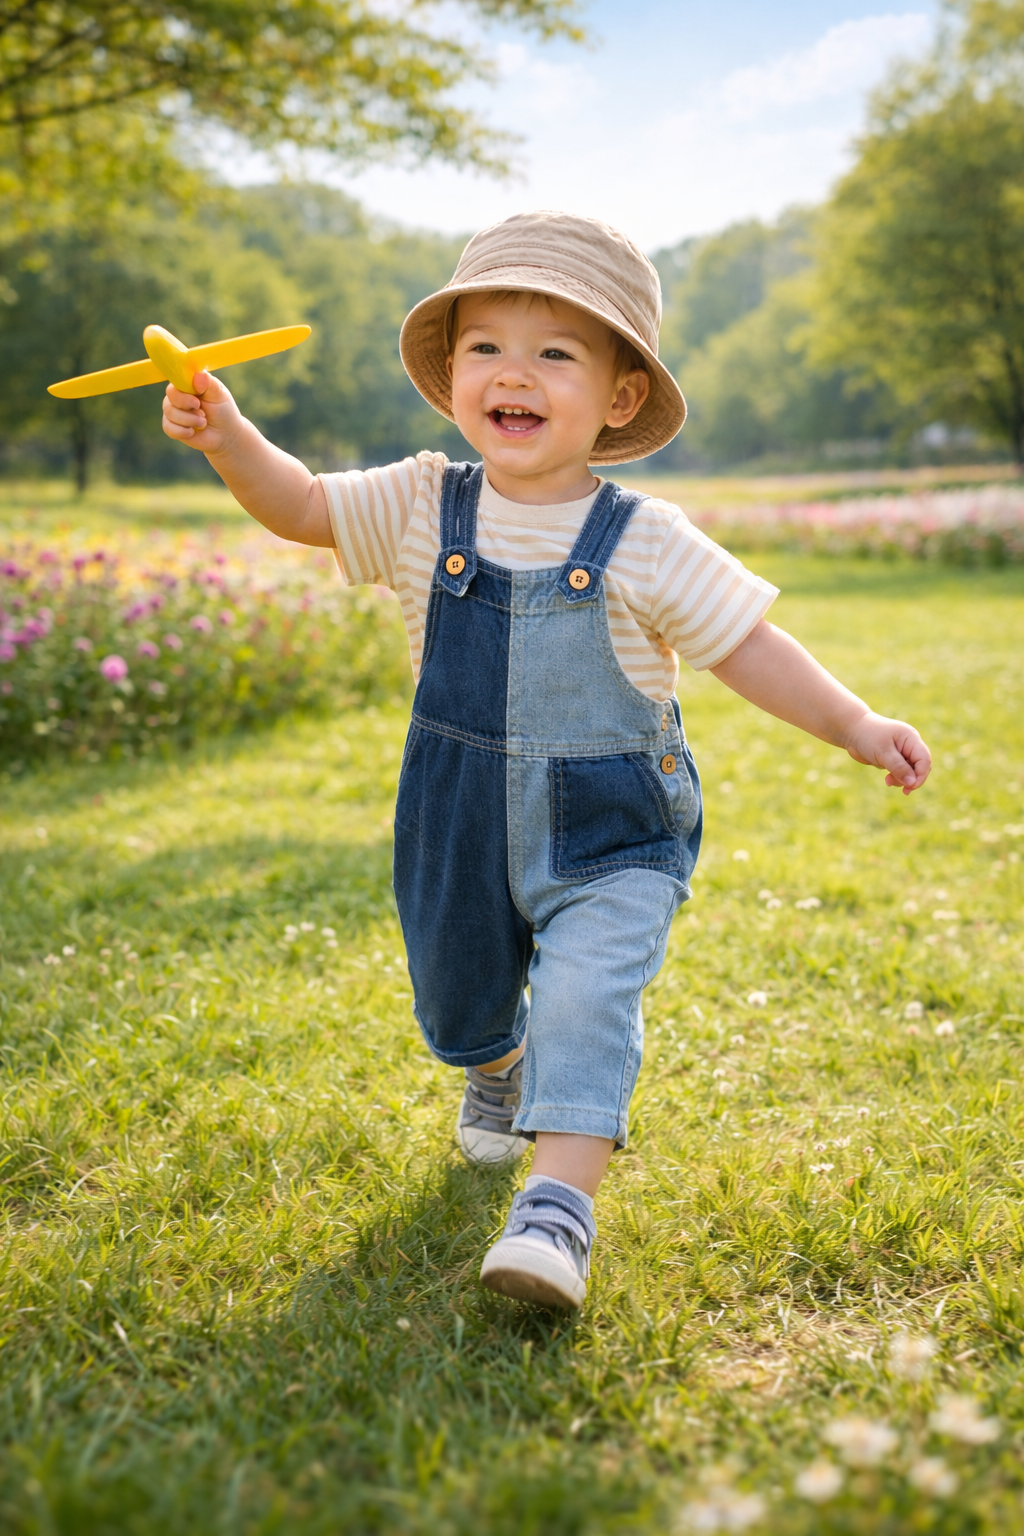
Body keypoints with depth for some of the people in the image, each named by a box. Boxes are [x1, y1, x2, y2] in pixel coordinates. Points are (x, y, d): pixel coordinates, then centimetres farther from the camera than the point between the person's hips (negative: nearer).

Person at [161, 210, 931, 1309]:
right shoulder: (420, 509, -7)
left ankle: (560, 1202, -16)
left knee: (586, 995, -22)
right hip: (461, 831, 4)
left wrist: (853, 726, -16)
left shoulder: (645, 543, -14)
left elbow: (743, 644, -8)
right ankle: (498, 1075, 56)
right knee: (458, 995, 22)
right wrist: (228, 437, -14)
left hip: (612, 838, -3)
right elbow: (303, 507, 3)